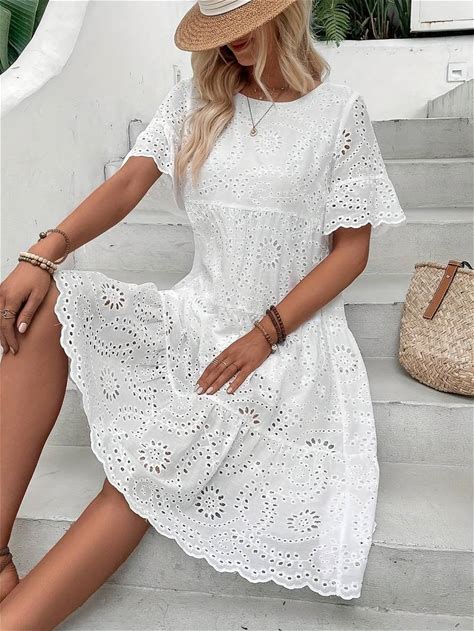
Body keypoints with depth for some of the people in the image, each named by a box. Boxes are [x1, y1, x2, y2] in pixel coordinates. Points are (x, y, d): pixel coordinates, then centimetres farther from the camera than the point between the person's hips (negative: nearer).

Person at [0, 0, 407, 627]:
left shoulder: (340, 112, 1)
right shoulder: (196, 97, 10)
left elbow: (352, 248, -3)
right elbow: (127, 185, -2)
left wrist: (265, 334, -14)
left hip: (291, 329, -3)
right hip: (198, 312, 4)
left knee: (148, 465, -26)